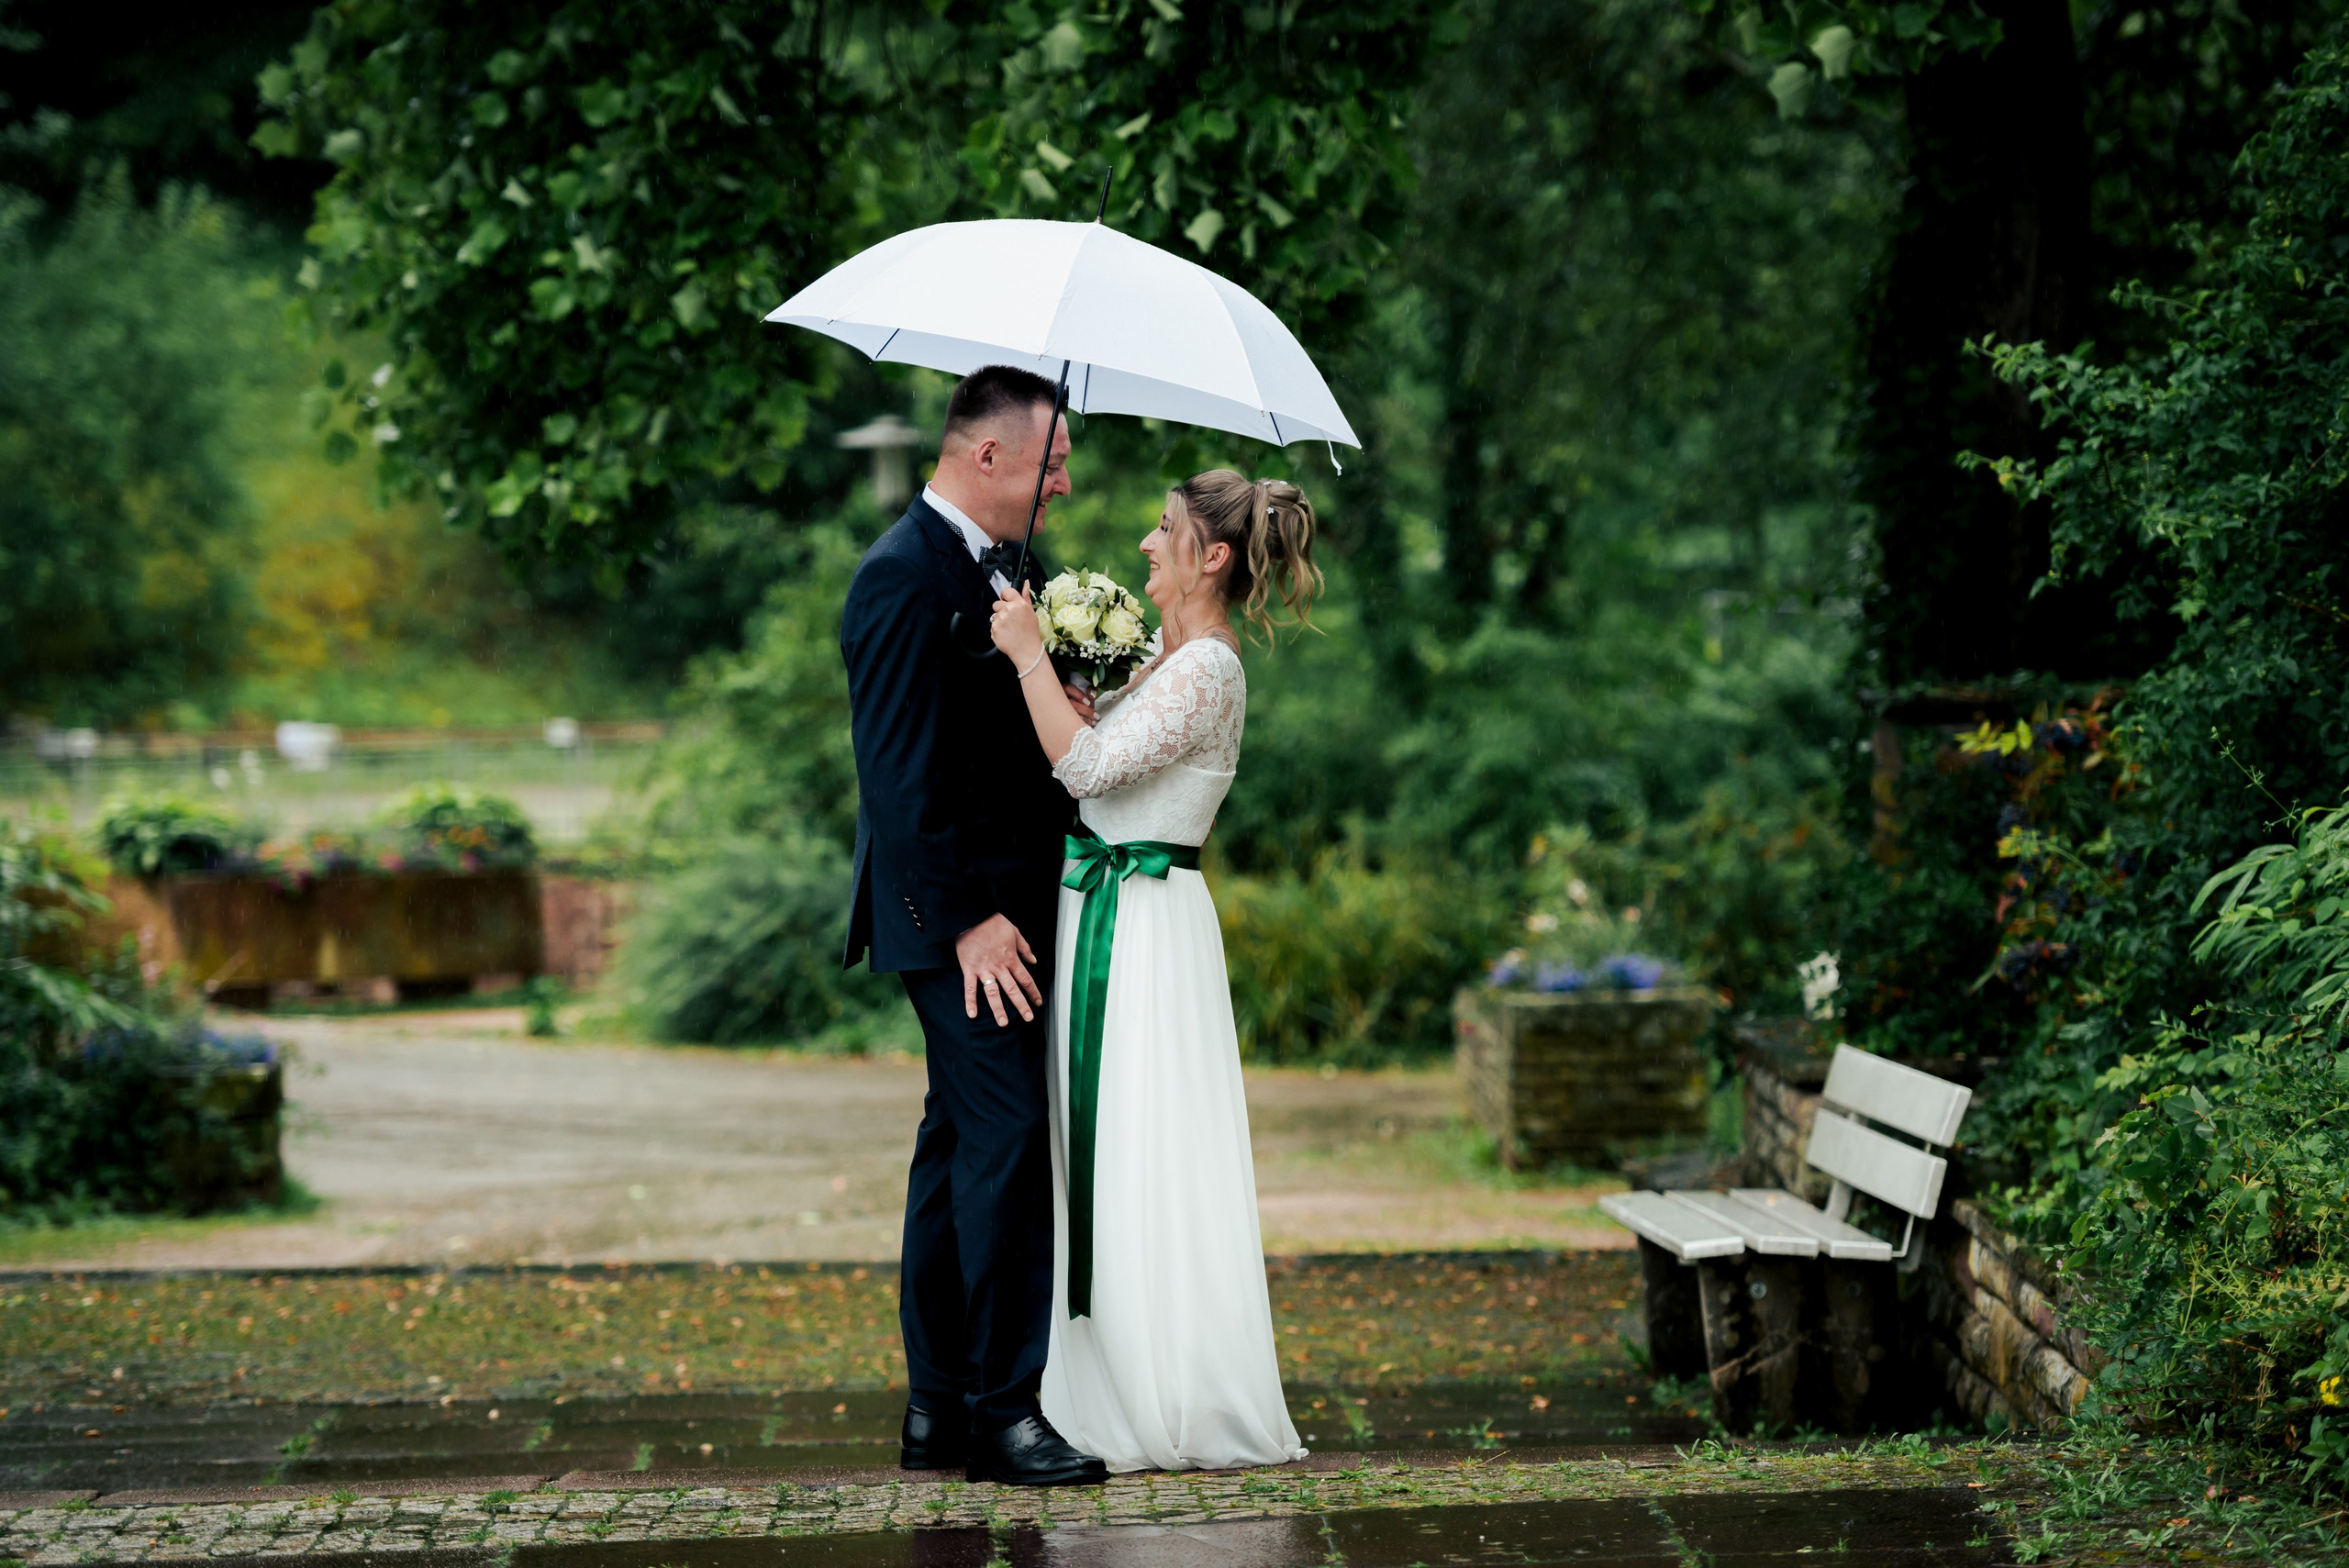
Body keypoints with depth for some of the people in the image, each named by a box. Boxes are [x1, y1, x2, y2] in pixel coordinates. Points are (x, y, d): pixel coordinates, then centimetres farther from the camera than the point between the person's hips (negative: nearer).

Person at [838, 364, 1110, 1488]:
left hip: (1011, 907, 10)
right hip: (964, 917, -10)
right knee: (1007, 1141, -11)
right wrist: (964, 919, -21)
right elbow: (901, 771, -20)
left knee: (960, 1145, 12)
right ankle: (1001, 1409, -6)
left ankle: (938, 1411, 18)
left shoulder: (1005, 564, 14)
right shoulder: (905, 579, -16)